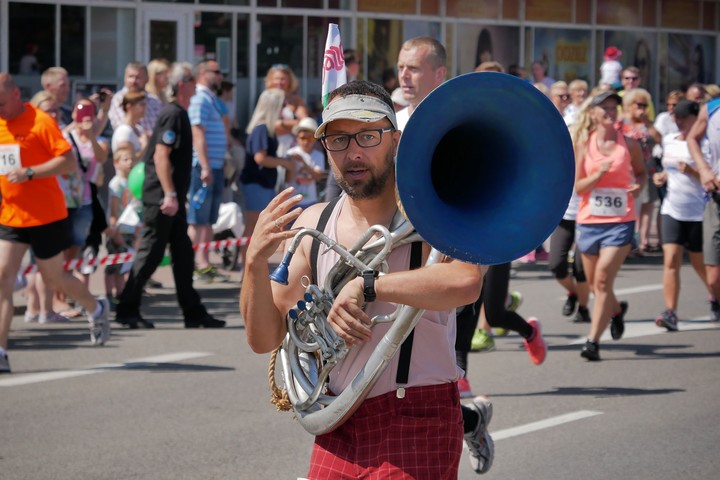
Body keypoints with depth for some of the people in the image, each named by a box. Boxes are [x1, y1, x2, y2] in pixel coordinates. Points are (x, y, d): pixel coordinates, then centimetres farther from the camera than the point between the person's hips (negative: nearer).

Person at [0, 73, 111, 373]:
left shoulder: (40, 122, -12)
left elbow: (69, 162, -17)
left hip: (45, 216, -5)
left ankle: (96, 309, 39)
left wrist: (29, 173, -25)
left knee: (53, 279, 8)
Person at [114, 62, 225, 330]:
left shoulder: (179, 114, 16)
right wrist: (170, 195, -25)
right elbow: (161, 156, -21)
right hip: (162, 197, -10)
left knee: (183, 253, 10)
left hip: (172, 198, 10)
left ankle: (193, 312, 14)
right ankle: (127, 310, 0)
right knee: (151, 253, -5)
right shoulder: (173, 115, -14)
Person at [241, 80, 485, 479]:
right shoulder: (312, 224, 6)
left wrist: (366, 287, -27)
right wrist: (255, 262, -11)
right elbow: (264, 338, 5)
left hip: (417, 430, -5)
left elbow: (465, 281, -32)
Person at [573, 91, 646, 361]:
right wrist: (599, 173, -18)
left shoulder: (629, 145, 1)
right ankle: (616, 310, 47)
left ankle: (593, 341, -15)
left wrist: (639, 186, -3)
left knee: (603, 279, -15)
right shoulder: (583, 145, 0)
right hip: (589, 220, 2)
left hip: (620, 221, -2)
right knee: (594, 283, 14)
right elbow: (577, 186, -3)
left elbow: (641, 172, 18)